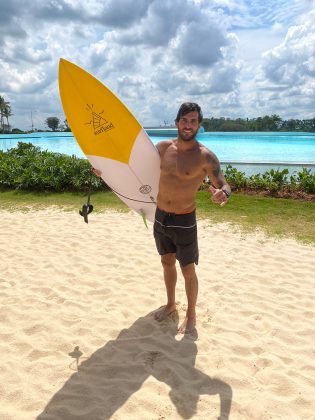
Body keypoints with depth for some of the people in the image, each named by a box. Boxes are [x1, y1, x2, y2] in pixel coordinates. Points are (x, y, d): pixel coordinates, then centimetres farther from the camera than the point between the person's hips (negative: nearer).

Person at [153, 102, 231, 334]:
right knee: (167, 263, 20)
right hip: (160, 217, 5)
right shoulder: (163, 147, -1)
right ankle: (171, 304, 43)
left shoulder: (205, 156, -15)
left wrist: (222, 194, -39)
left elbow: (224, 186, -15)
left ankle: (191, 315, 28)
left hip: (184, 221, -5)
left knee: (188, 270, 6)